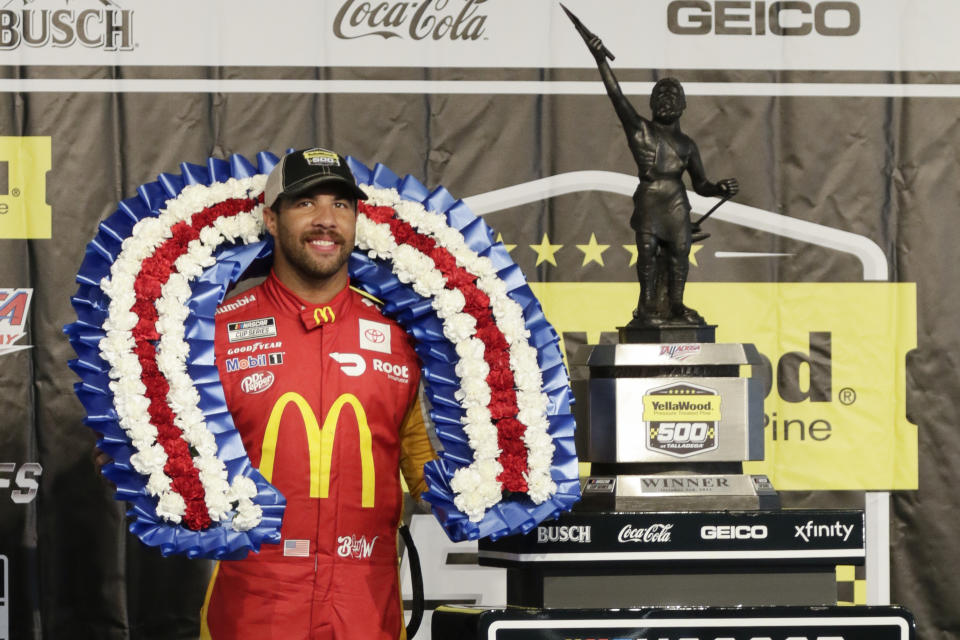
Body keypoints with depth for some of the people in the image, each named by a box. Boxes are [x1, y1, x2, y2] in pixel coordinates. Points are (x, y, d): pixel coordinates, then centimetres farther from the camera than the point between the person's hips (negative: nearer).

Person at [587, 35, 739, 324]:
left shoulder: (687, 144, 19)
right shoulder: (640, 129, 7)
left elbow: (700, 184, 20)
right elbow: (616, 95, -5)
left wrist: (719, 189, -3)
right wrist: (601, 61, -15)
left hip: (677, 205, 4)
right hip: (649, 201, -4)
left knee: (679, 254, 1)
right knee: (648, 253, -7)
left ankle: (676, 305, 12)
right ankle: (647, 308, -2)